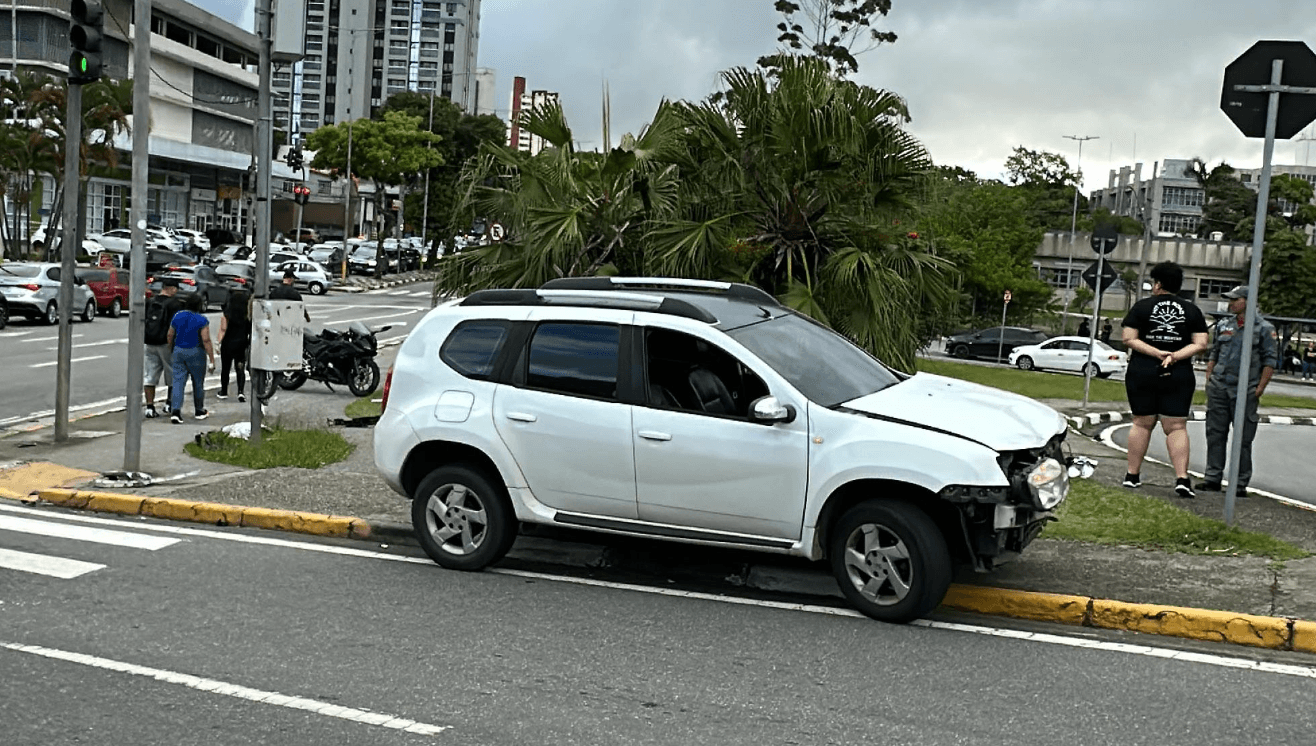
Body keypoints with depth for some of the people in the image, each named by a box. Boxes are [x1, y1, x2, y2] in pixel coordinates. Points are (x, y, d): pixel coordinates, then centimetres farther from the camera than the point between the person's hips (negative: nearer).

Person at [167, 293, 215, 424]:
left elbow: (170, 335, 8)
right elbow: (206, 341, -16)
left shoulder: (177, 316, 2)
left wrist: (171, 350, 23)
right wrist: (212, 360, -13)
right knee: (198, 383, 11)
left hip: (179, 351, 4)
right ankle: (199, 411, 25)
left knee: (178, 381, 2)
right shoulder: (202, 320, -13)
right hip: (196, 353, -4)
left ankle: (176, 411, -12)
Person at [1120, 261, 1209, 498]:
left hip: (1142, 372, 0)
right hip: (1179, 376, 1)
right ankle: (1182, 478, -10)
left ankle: (1132, 475, 11)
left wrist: (1157, 353, -11)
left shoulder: (1142, 306, 1)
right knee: (1176, 427, 1)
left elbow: (1129, 339, -6)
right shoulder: (1192, 310, 6)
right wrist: (1175, 356, -10)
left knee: (1142, 423, 8)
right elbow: (1200, 344, -1)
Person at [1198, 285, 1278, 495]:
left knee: (1243, 439, 1)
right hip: (1218, 388, 5)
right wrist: (1208, 380, 9)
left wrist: (1260, 388, -9)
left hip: (1245, 391, -5)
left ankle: (1241, 483, 7)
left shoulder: (1264, 328, -2)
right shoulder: (1223, 325, 13)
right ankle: (1213, 479, 12)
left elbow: (1270, 360, -3)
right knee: (1215, 434, 6)